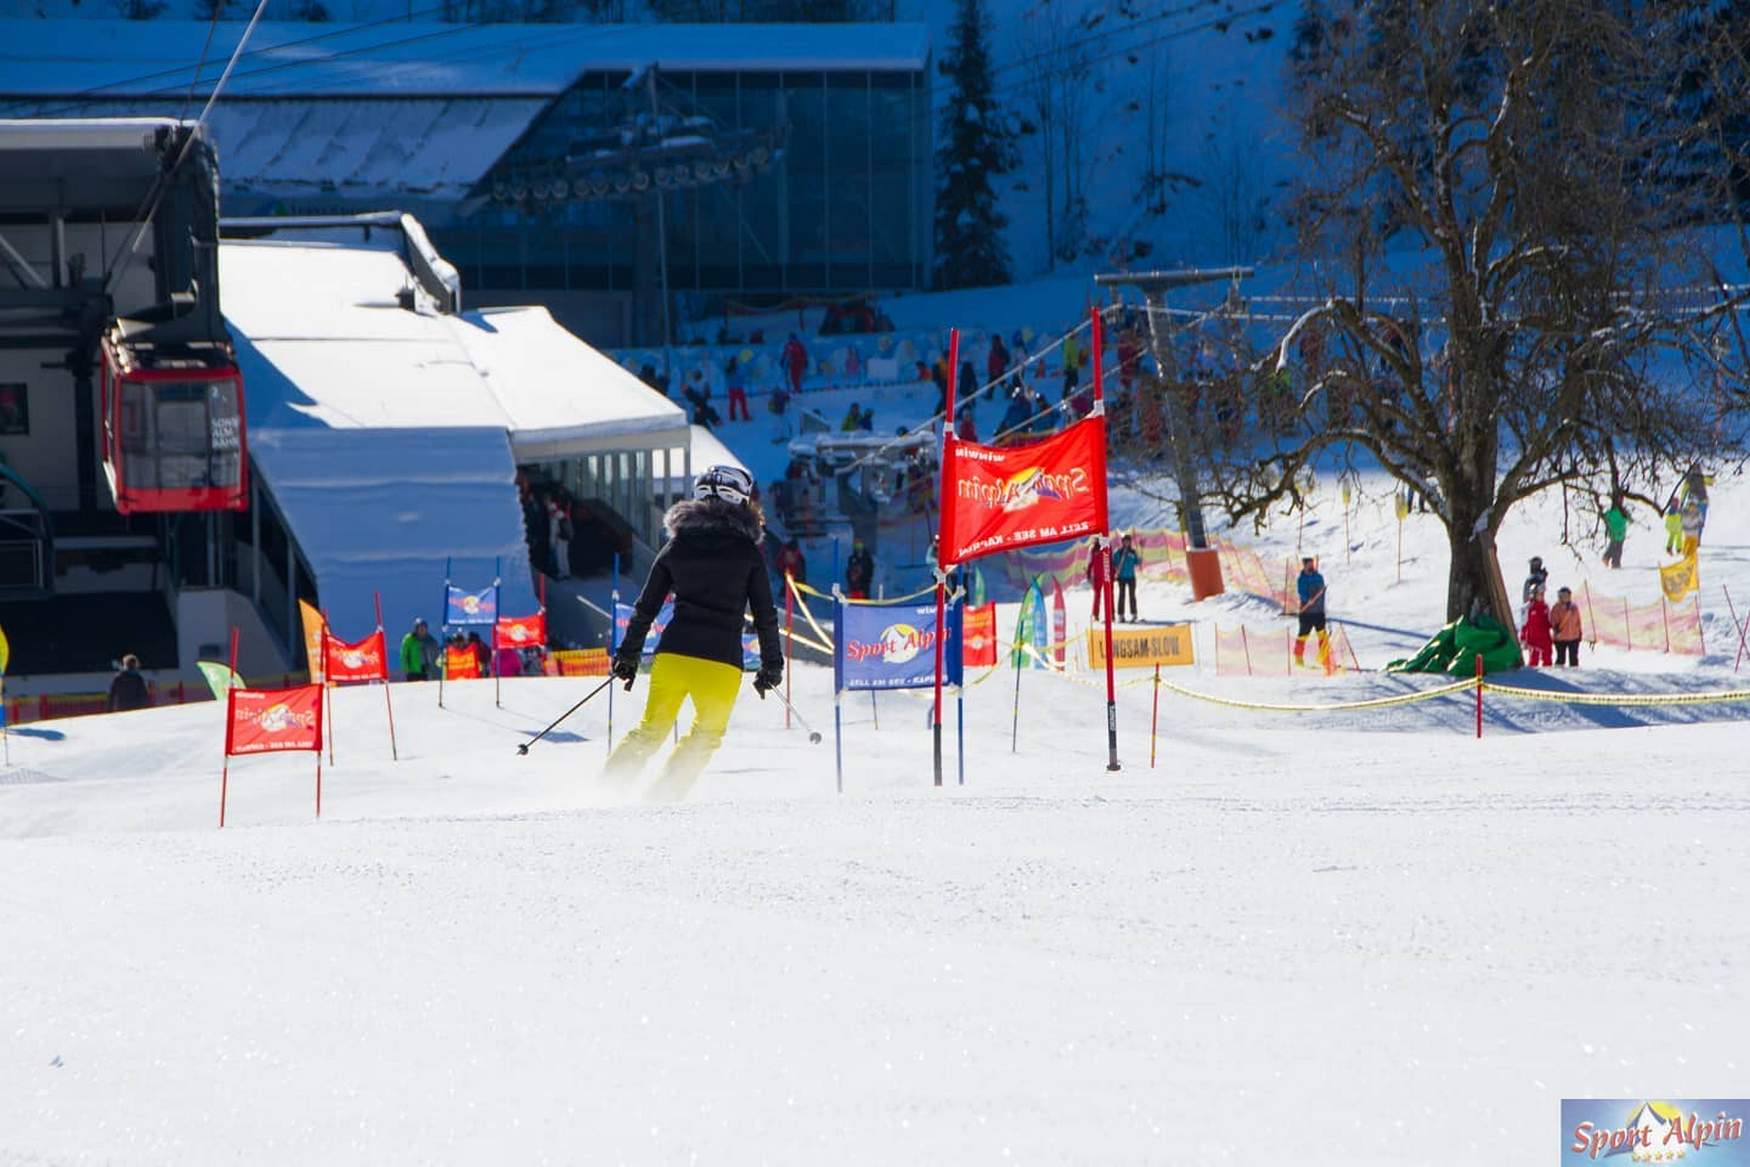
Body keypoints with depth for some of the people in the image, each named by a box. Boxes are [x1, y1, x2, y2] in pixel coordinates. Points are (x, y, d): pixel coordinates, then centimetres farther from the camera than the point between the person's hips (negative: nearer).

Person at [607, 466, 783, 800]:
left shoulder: (677, 546, 8)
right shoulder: (747, 550, 0)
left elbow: (646, 608, 10)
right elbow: (765, 615, 1)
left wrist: (628, 656, 18)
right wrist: (772, 666, 10)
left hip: (672, 653, 3)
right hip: (722, 660, -3)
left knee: (652, 729, 20)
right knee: (708, 734, 19)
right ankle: (664, 796, 10)